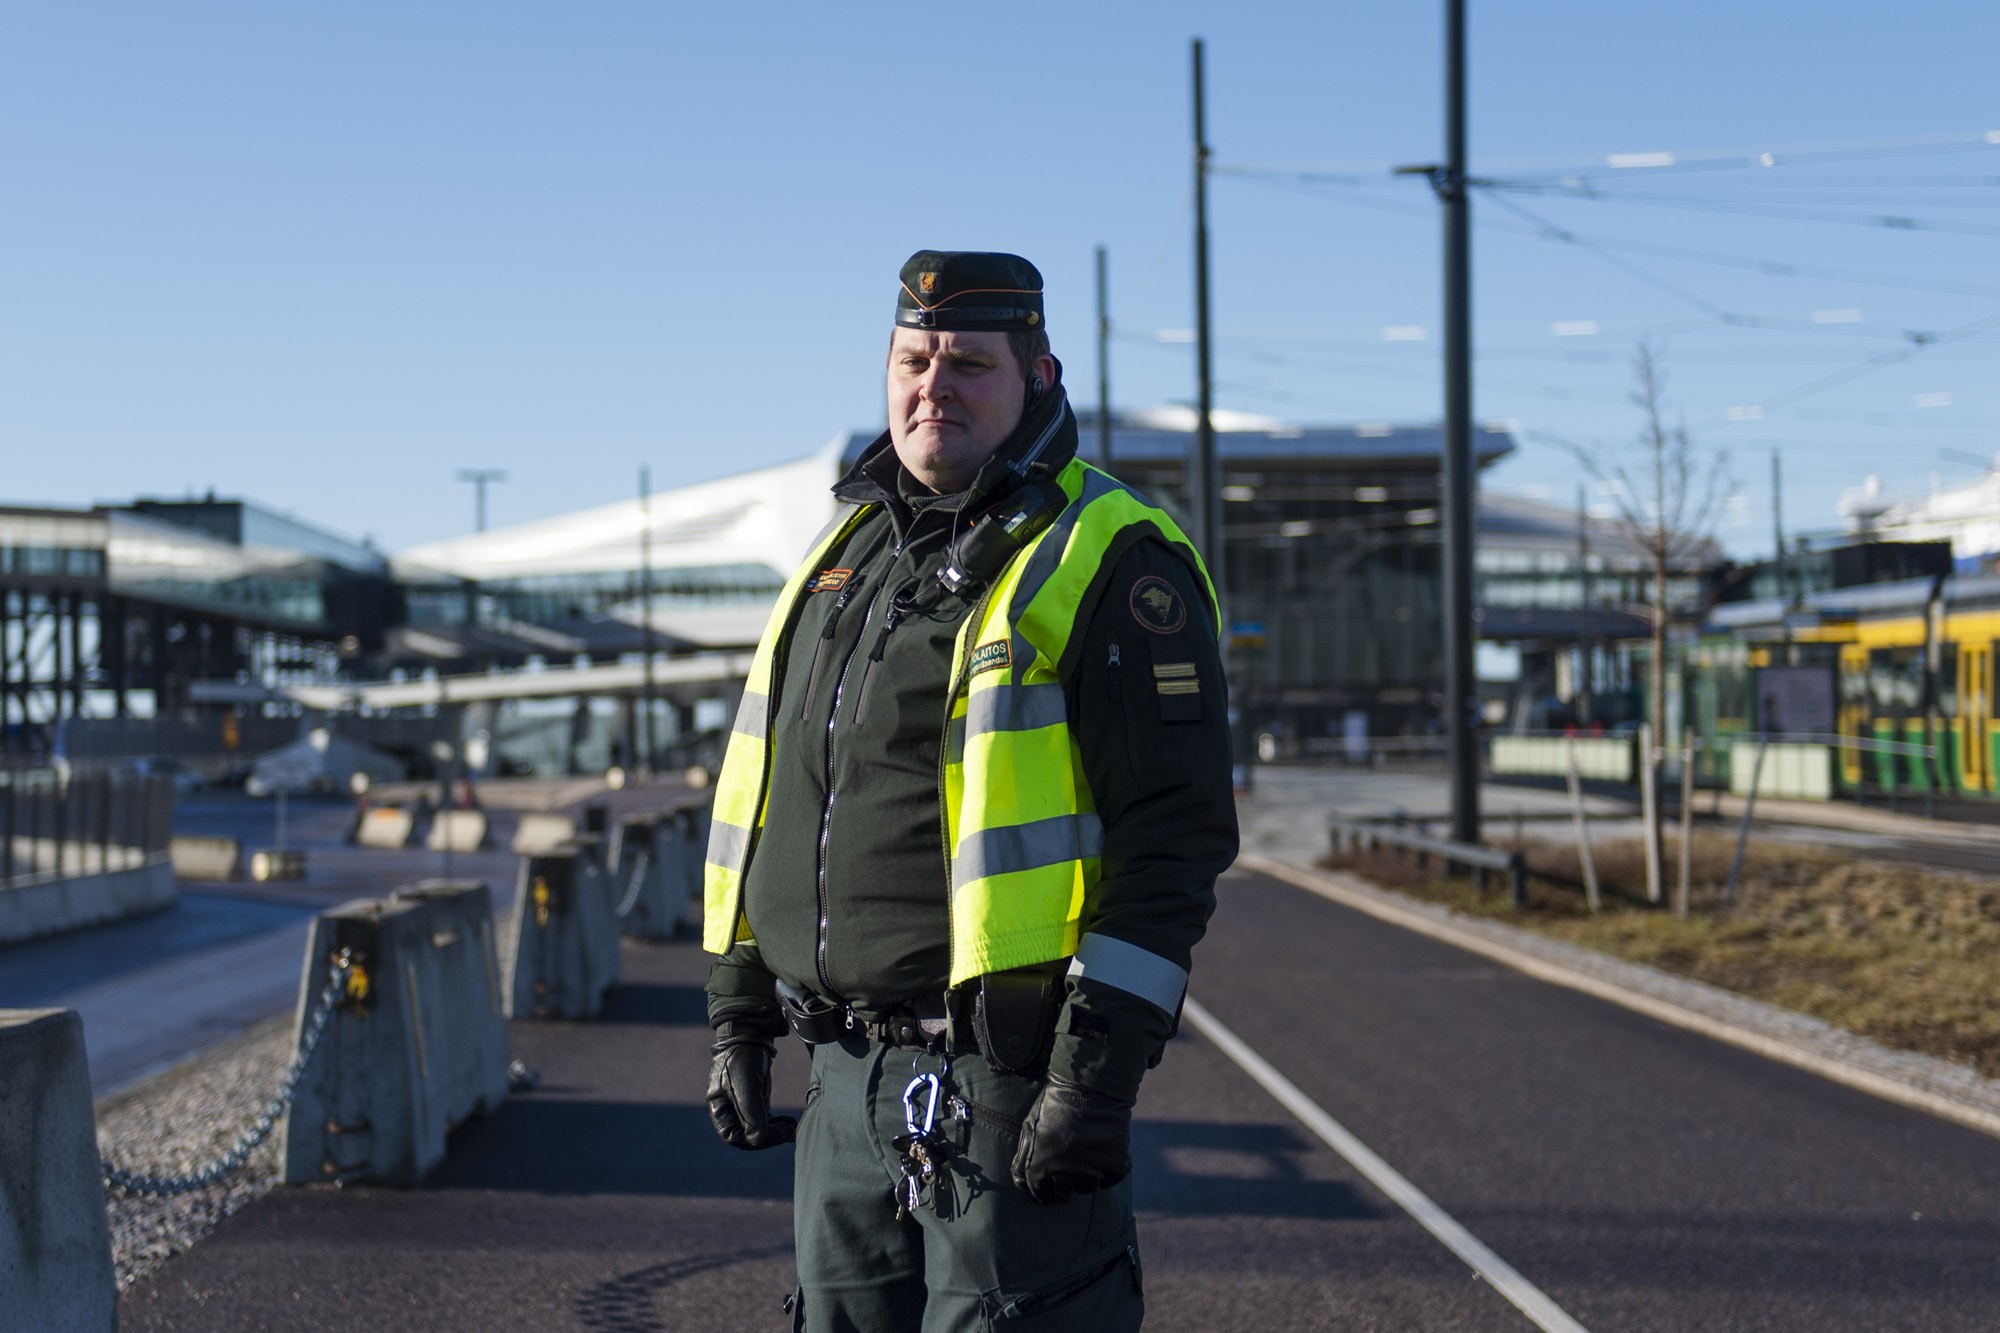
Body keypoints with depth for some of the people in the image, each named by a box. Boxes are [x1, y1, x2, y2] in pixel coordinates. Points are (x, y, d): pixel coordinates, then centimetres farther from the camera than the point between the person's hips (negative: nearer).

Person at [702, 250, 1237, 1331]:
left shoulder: (1112, 563, -8)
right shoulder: (850, 552, 16)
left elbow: (1175, 835, -14)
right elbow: (765, 793, 21)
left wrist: (1101, 1071, -20)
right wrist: (738, 1018, 17)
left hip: (1005, 1078, -7)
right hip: (847, 1079, 7)